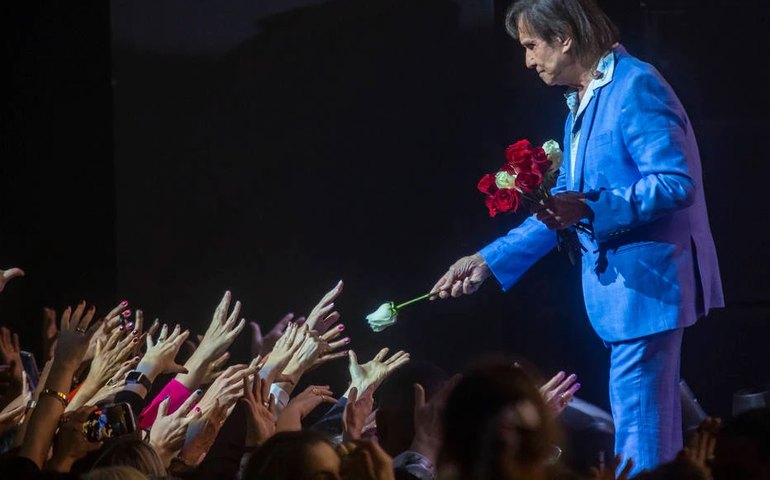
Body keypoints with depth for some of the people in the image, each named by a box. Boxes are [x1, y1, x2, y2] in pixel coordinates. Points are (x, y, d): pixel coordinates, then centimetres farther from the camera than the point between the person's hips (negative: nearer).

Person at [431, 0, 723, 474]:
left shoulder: (634, 87, -14)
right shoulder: (582, 101, 16)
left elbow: (676, 183, -22)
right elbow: (565, 208, 20)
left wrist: (590, 208, -27)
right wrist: (489, 261, 16)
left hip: (647, 280, -10)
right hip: (623, 286, 10)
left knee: (640, 439, -9)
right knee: (651, 427, 14)